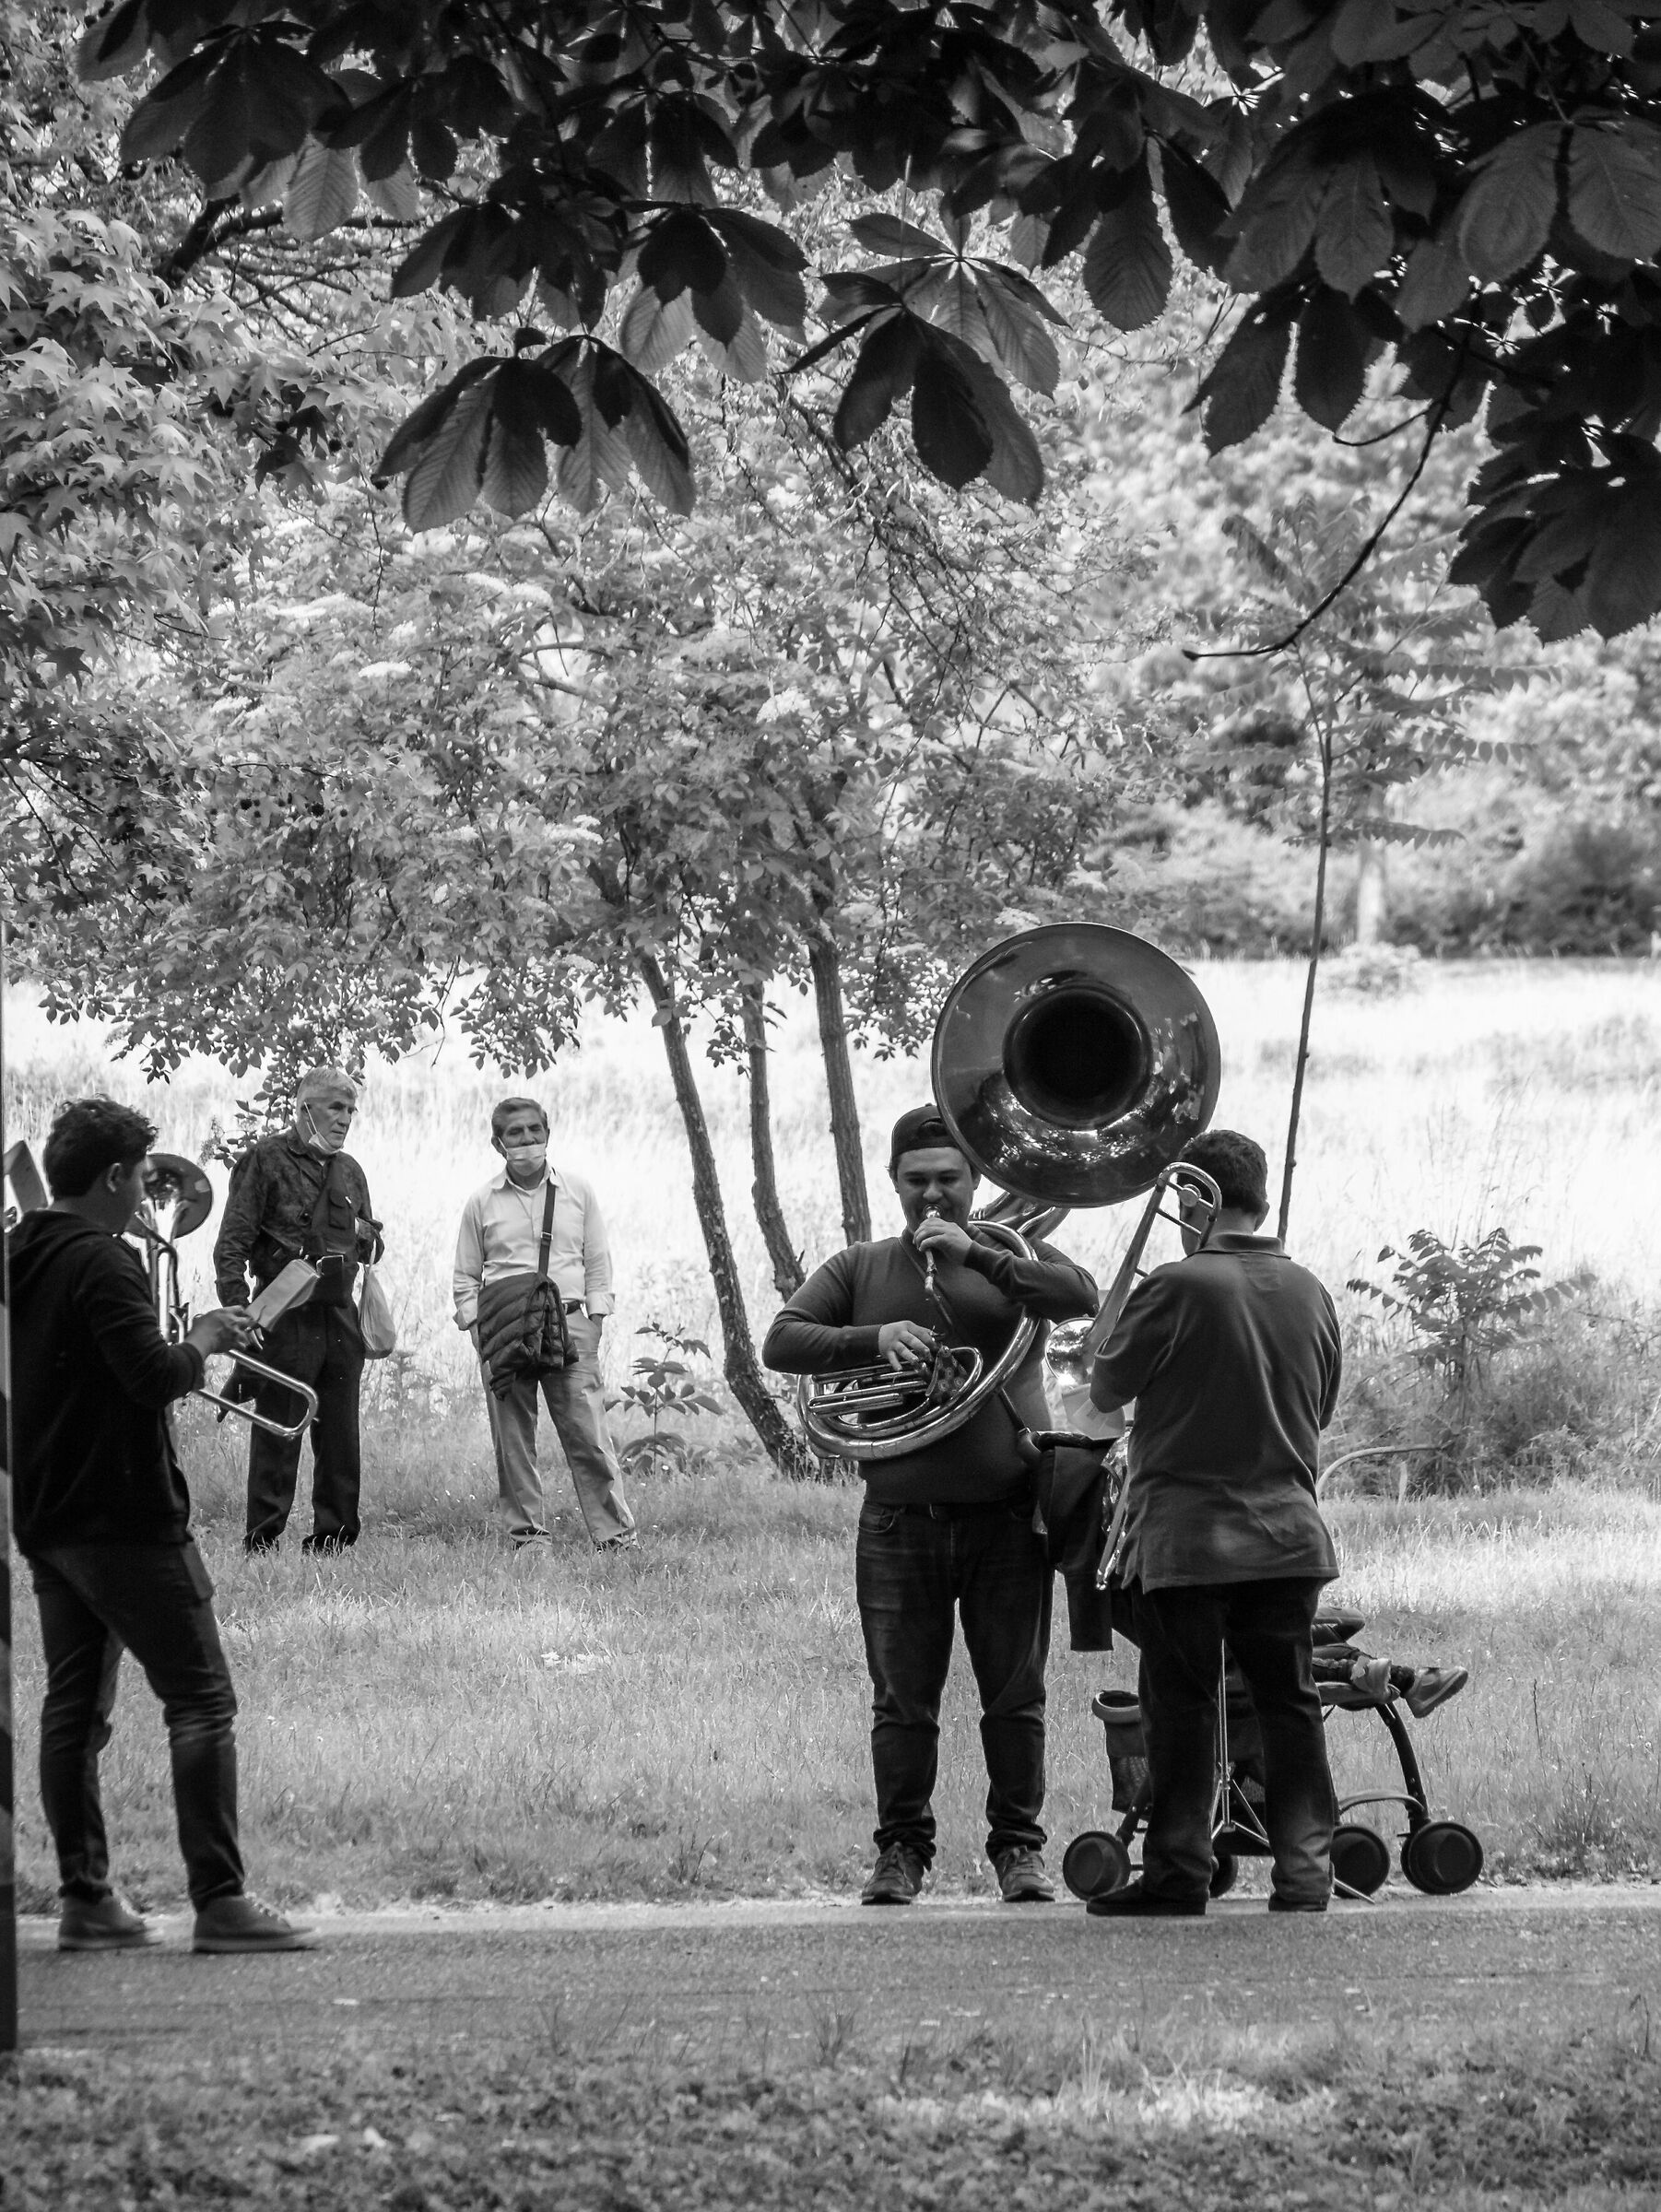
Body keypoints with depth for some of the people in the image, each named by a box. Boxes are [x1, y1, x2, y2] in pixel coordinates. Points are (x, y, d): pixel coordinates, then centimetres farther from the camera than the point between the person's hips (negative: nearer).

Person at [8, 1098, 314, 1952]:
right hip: (124, 1515, -9)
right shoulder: (100, 1262, -16)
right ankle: (218, 1899, -10)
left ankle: (85, 1898, 11)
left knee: (74, 1705, 11)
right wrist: (202, 1339, -6)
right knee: (202, 1701, -5)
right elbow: (155, 1377, -24)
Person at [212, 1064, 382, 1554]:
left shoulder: (349, 1170, 18)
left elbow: (371, 1244, 28)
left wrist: (367, 1238, 4)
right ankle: (262, 1541, -2)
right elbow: (231, 1245, -7)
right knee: (277, 1437, -5)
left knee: (341, 1436, 7)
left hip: (340, 1315, 6)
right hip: (286, 1315, -6)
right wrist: (239, 1311, -18)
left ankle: (332, 1536, 14)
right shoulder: (265, 1160, -2)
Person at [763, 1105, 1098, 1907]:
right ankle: (902, 1849, 12)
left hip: (1007, 1518, -1)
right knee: (902, 1704, 2)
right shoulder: (859, 1269, 12)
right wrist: (874, 1338, -14)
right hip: (899, 1524, 1)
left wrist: (975, 1255, -17)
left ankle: (1018, 1846, 12)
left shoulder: (1013, 1254, 9)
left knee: (1015, 1698, 3)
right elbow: (781, 1342, 2)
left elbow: (1080, 1296, -11)